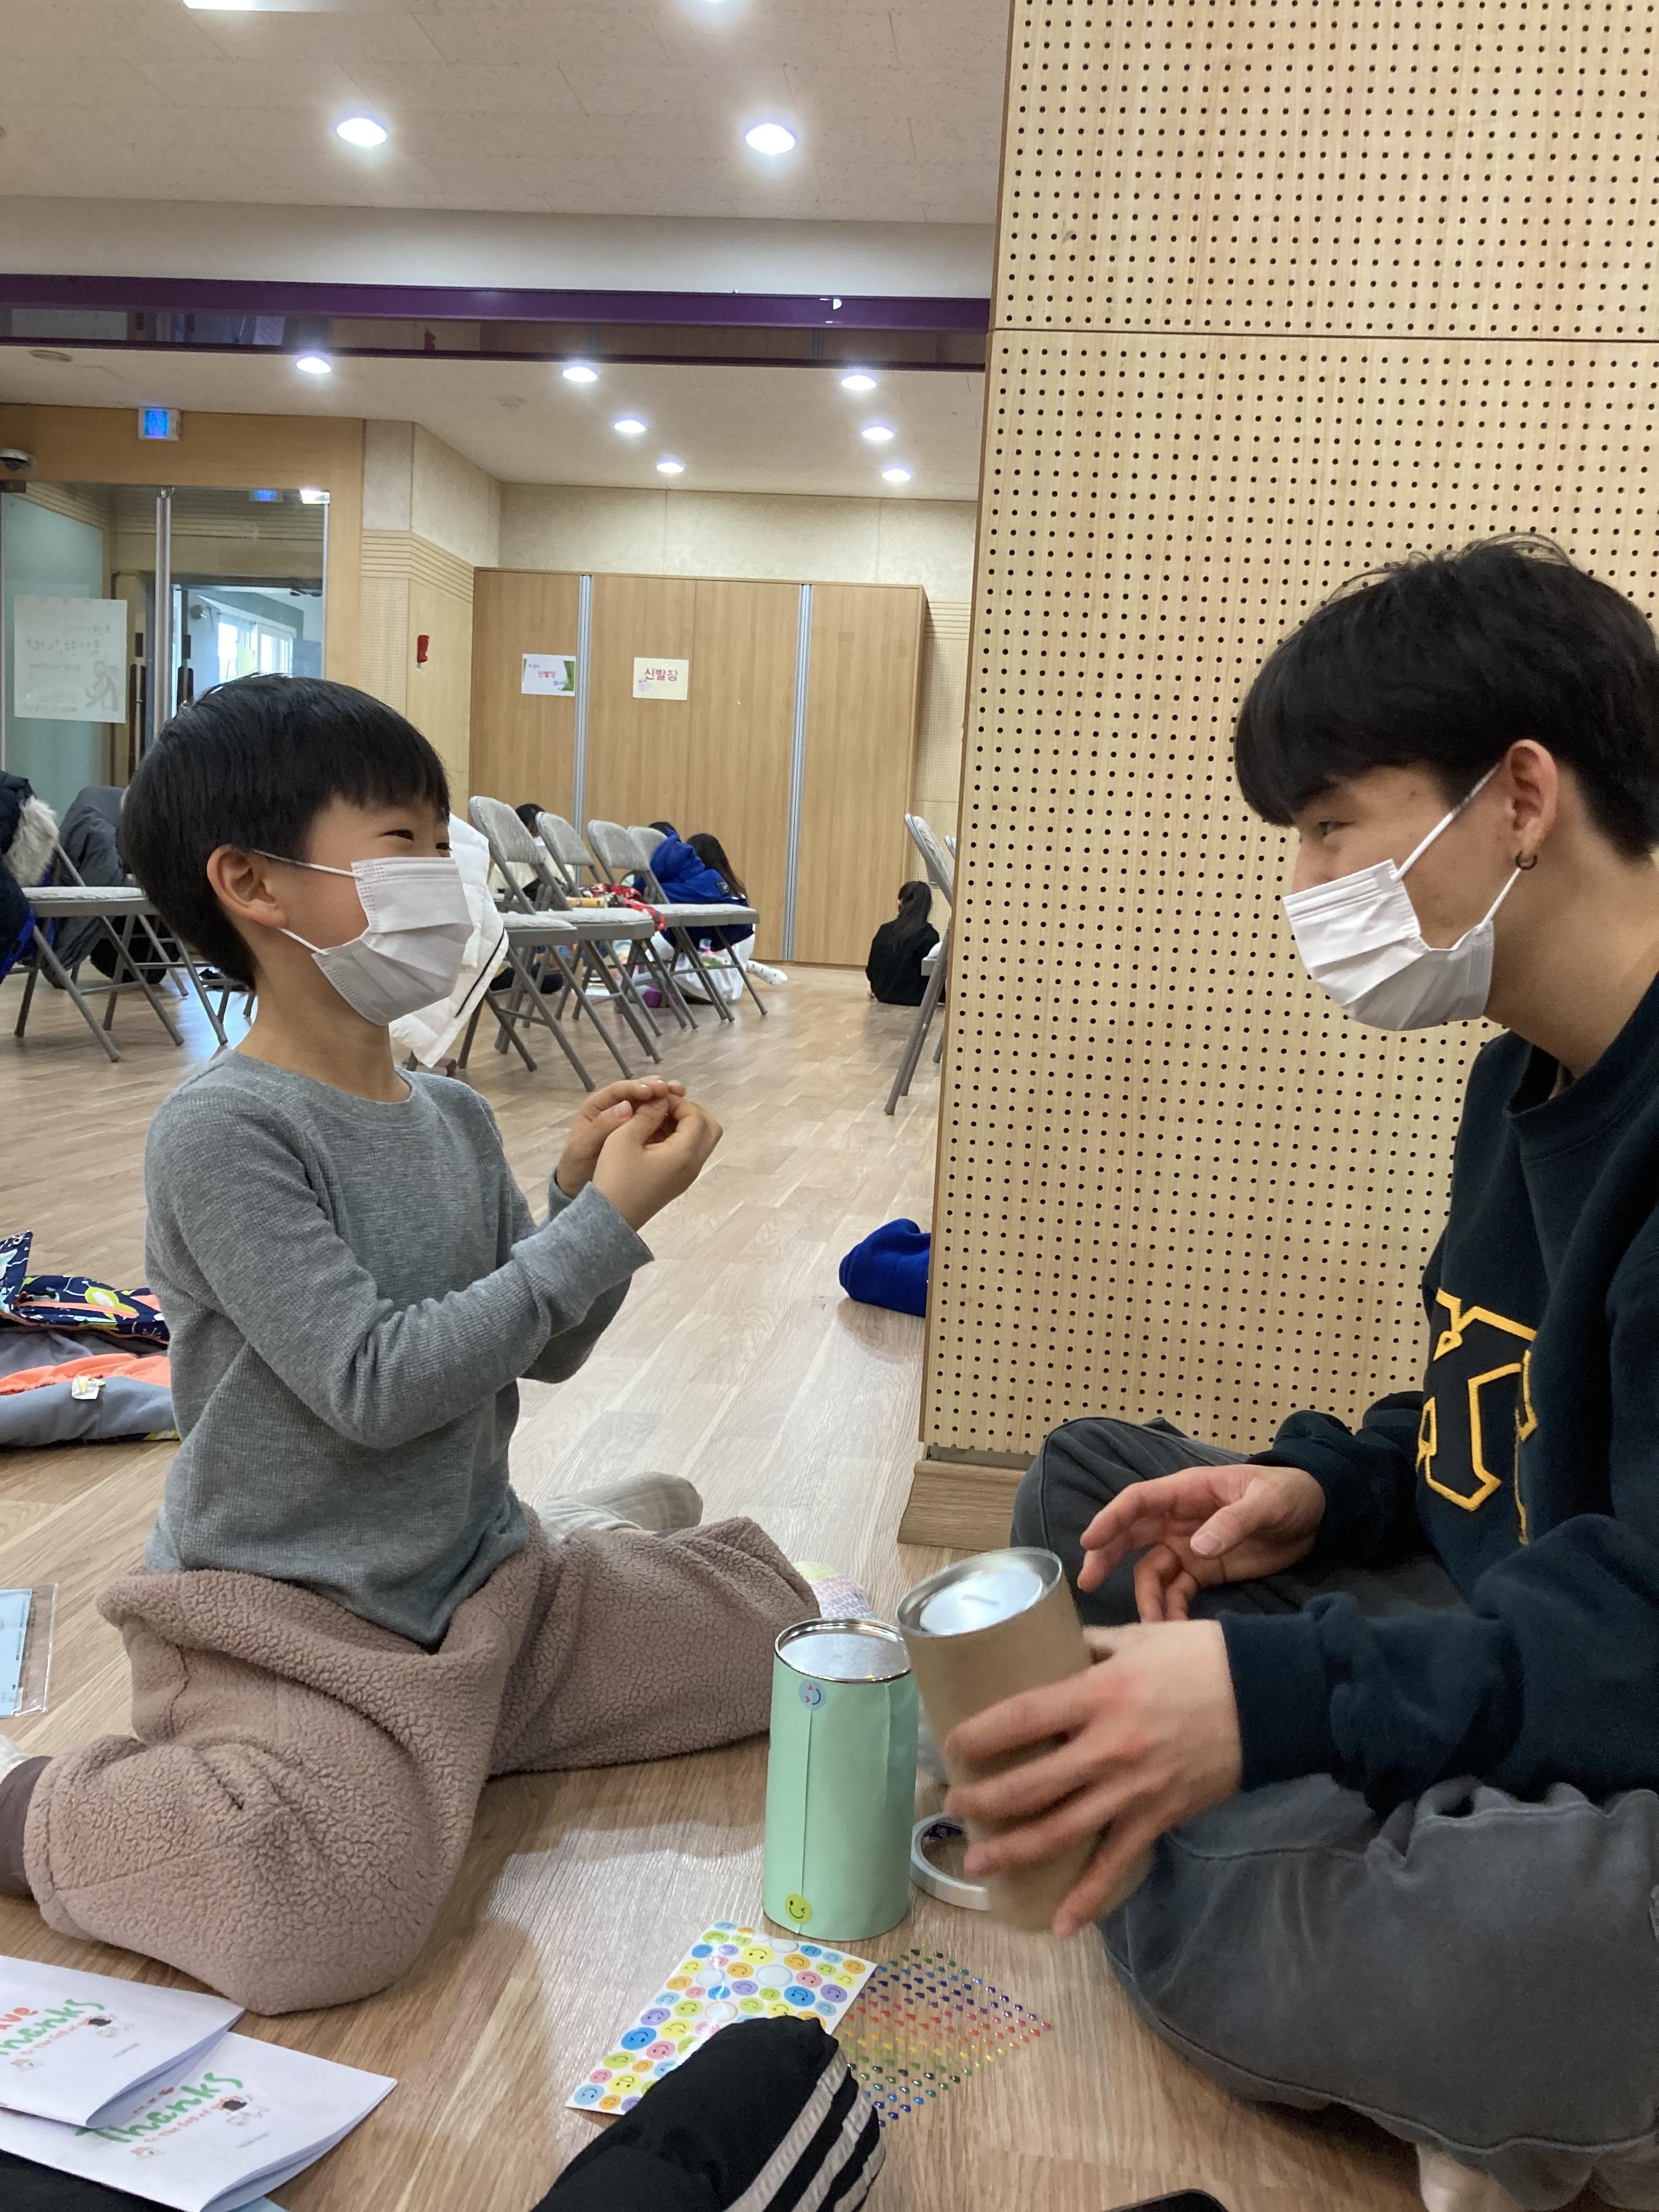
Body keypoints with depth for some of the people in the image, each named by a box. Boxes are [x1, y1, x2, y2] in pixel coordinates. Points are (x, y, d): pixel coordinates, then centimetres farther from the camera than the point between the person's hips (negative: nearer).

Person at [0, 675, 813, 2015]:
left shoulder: (454, 1118, 3)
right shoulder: (223, 1130, -19)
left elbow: (545, 1350, 9)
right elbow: (376, 1384, -25)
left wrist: (586, 1194, -9)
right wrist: (606, 1224, -22)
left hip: (483, 1580, 7)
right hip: (290, 1619, -7)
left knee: (782, 1629, 10)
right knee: (330, 1909, -33)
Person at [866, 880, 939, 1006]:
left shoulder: (885, 930, -4)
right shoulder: (929, 935, -14)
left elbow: (872, 968, 4)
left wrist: (877, 988, 23)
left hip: (885, 995, 4)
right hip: (914, 998, -4)